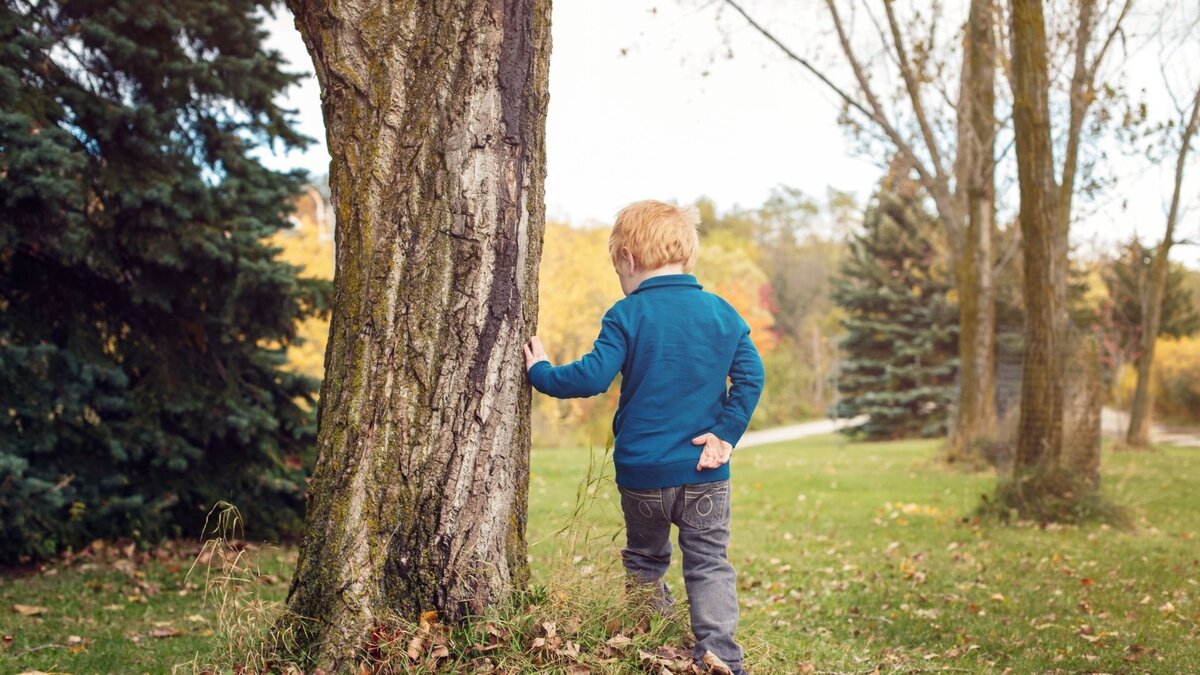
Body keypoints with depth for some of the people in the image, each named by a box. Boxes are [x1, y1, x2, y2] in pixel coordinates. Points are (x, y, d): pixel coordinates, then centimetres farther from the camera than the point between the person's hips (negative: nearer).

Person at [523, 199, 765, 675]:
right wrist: (726, 434, -1)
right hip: (705, 471, 2)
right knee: (710, 565, 7)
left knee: (645, 561, 19)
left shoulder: (627, 315, -8)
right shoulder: (722, 313, 2)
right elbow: (751, 376, -4)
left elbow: (593, 376, -15)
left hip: (642, 471, -1)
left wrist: (540, 373, -1)